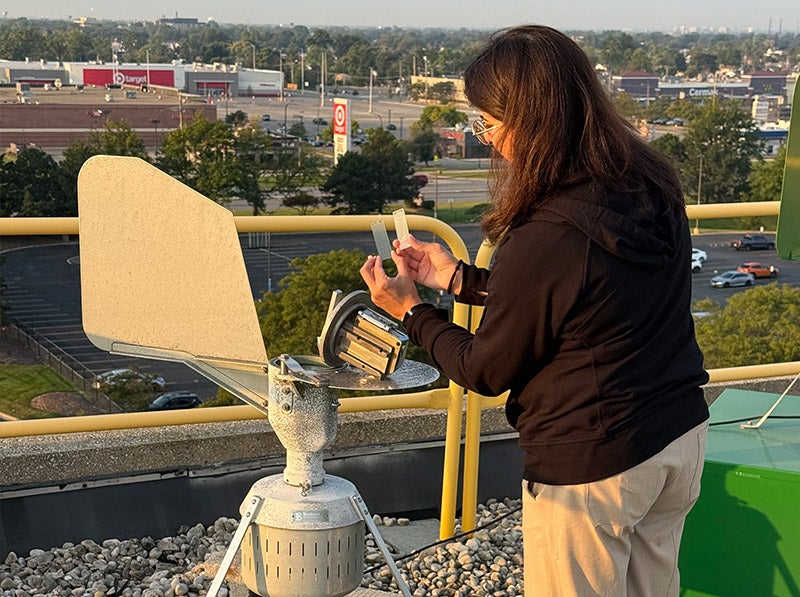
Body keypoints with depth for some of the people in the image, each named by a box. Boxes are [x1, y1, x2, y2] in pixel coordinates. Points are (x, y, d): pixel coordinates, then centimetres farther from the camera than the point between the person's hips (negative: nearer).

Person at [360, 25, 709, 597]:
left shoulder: (543, 239, -27)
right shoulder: (655, 186, -3)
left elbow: (486, 371, -11)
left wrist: (412, 311, 3)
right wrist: (458, 277, 13)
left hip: (593, 465, -8)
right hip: (683, 437, 8)